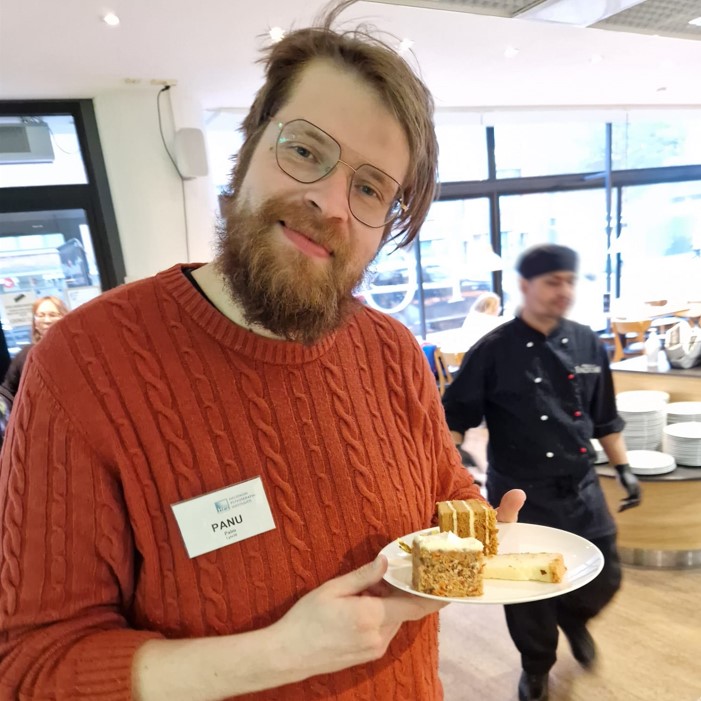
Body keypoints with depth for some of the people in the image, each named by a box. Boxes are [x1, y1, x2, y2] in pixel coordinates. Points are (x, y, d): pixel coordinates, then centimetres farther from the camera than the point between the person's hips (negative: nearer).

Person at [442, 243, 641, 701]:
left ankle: (572, 618, 48)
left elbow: (604, 417, 11)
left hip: (581, 488, 4)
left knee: (605, 578, 13)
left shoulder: (588, 344, 1)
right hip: (520, 493, -4)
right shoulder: (493, 351, -14)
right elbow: (456, 415, -10)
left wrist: (624, 468, 9)